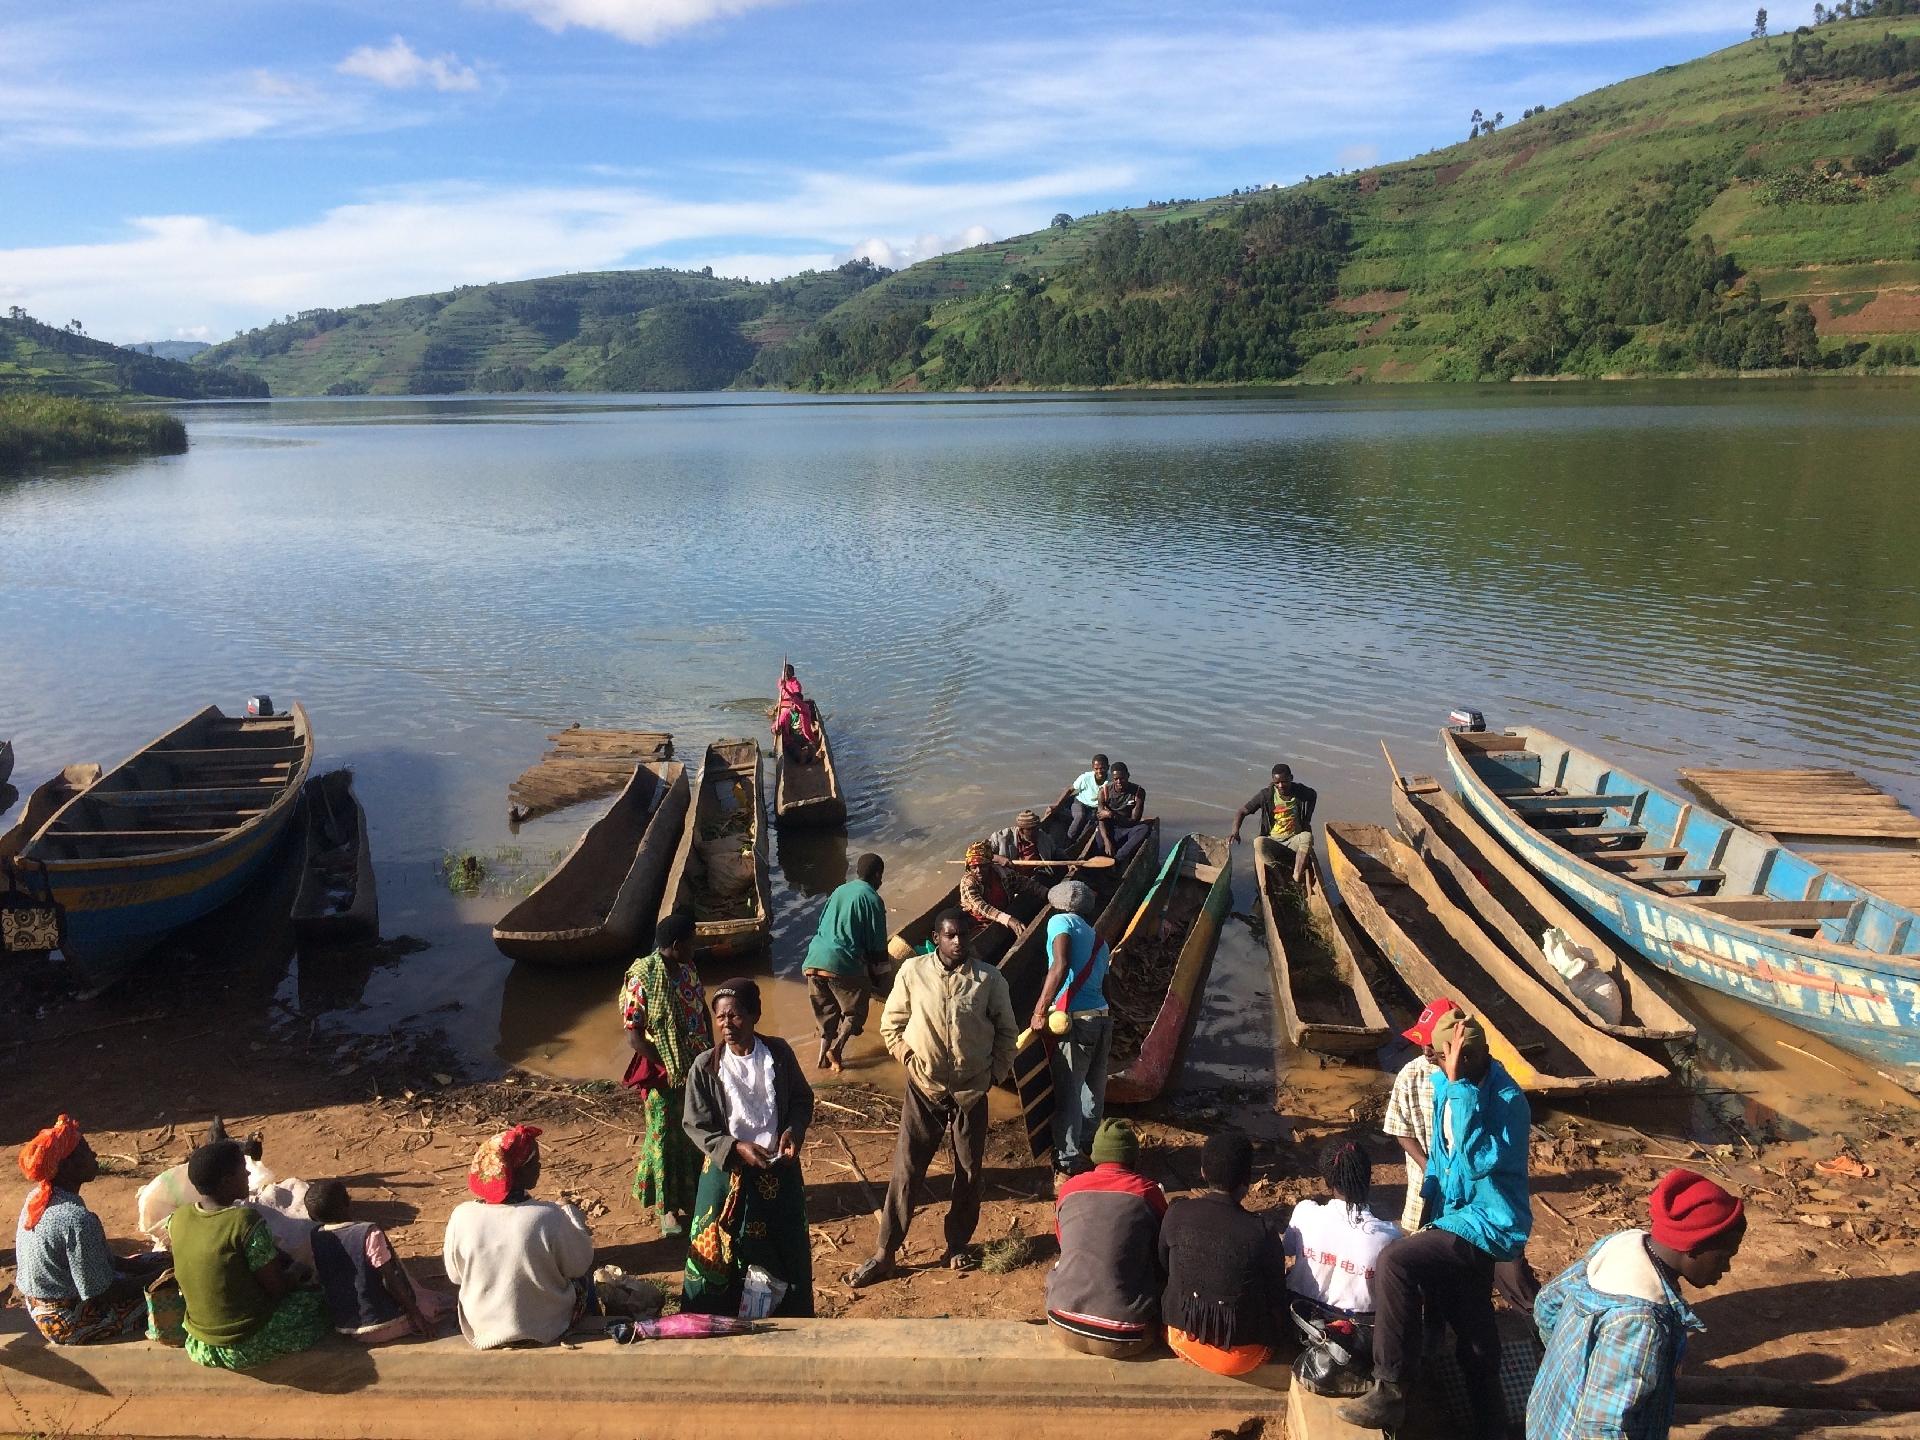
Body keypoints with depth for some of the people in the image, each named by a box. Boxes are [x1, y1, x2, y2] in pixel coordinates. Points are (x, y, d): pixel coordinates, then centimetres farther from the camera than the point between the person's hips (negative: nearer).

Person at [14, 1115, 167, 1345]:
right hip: (69, 1325, -9)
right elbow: (99, 1292, -24)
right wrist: (152, 1278, -11)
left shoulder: (36, 1197, -4)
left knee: (154, 1260, 16)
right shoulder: (77, 1220, -32)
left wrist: (133, 1264, 5)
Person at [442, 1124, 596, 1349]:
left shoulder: (462, 1216, -20)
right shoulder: (549, 1217, -29)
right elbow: (579, 1266, -12)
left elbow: (455, 1275, -3)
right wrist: (574, 1220, 2)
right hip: (547, 1330, -3)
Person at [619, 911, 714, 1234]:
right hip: (665, 1075, -6)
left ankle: (693, 1194, 36)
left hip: (699, 1067, 6)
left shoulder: (688, 969, 0)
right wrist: (670, 1070, -14)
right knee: (667, 1138, 9)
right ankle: (667, 1208, 25)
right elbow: (633, 1034, -19)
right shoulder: (642, 977, -21)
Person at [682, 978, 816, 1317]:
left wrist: (794, 1130, -14)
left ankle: (790, 1322, 36)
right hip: (727, 1173, -2)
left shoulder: (779, 1053, -8)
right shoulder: (706, 1066, -13)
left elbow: (803, 1099, 5)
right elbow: (696, 1127, -8)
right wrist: (737, 1148, -21)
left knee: (787, 1253, 15)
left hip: (779, 1171, 2)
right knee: (717, 1257, 6)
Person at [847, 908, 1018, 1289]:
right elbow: (890, 1024, 4)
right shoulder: (913, 972, -7)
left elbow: (1007, 1031, 5)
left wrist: (995, 1073, -1)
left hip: (971, 1092, 1)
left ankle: (958, 1246, 30)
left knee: (969, 1172, 11)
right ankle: (884, 1254, 11)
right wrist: (910, 1062, -5)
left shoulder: (989, 979, -6)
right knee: (905, 1171, 2)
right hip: (924, 1090, -1)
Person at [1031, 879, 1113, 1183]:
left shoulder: (1062, 922, -3)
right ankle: (1086, 1149, 35)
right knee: (1093, 1092, 20)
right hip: (1102, 1018, 8)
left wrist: (1039, 1012, -17)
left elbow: (1060, 966, -19)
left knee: (1067, 1096, 0)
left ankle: (1068, 1167, 3)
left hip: (1074, 1021, -8)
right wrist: (1107, 1039, 28)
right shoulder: (1099, 941, 19)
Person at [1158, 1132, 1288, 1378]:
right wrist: (1269, 1338, 13)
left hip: (1184, 1342, 2)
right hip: (1244, 1357, -2)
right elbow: (1277, 1300, -8)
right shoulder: (1263, 1232, -21)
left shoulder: (1177, 1214, -14)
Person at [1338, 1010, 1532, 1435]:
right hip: (1457, 1215, 9)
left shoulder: (1507, 1099, -24)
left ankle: (1389, 1392, -17)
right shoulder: (1444, 1084, 0)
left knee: (1395, 1261, -26)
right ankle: (1487, 1422, 36)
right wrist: (1429, 1193, 8)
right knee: (1472, 1335, 18)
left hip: (1488, 1224, -9)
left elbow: (1479, 1160, -39)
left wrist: (1460, 1084, -39)